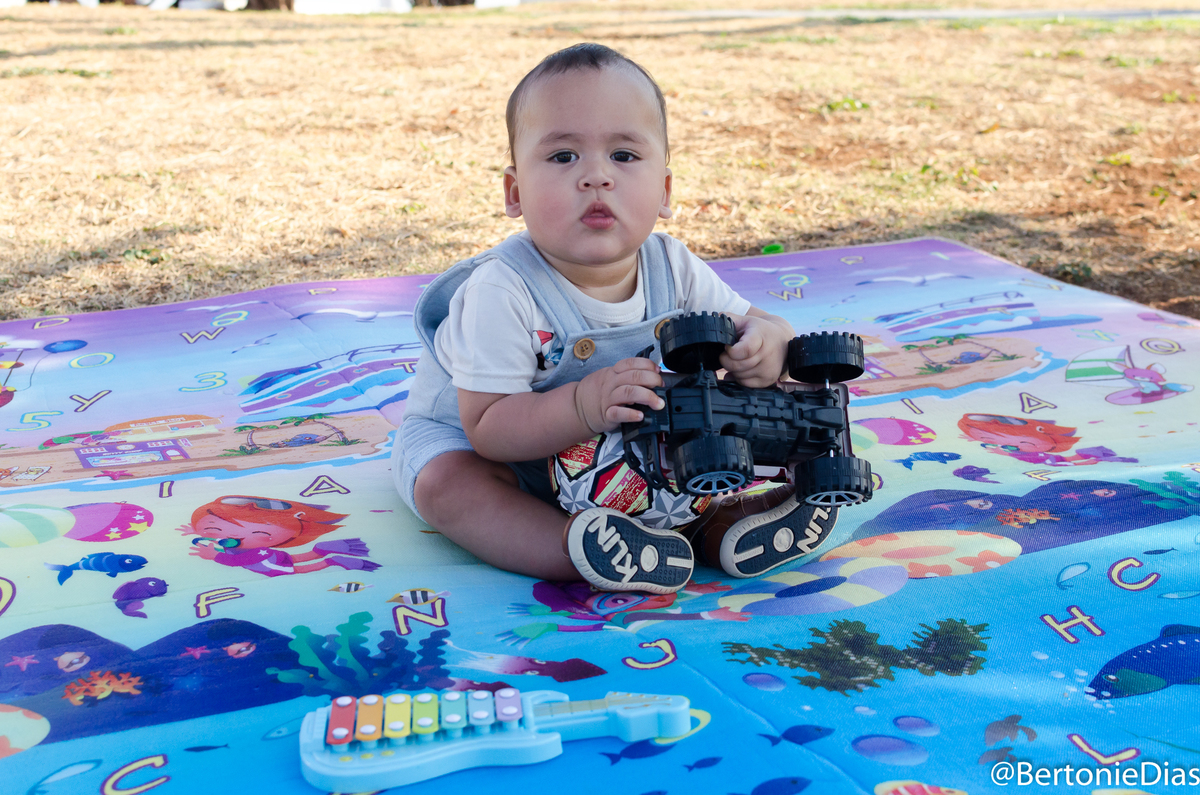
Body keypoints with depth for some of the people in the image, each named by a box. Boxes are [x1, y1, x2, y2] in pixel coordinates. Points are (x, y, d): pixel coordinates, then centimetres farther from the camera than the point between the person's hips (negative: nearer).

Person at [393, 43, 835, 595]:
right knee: (444, 481, -32)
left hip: (613, 441, 4)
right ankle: (575, 548, -37)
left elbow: (749, 323, -6)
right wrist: (584, 405, -52)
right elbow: (488, 428, -34)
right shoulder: (502, 292, -34)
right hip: (463, 439, -3)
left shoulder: (673, 269, -19)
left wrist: (768, 342, -33)